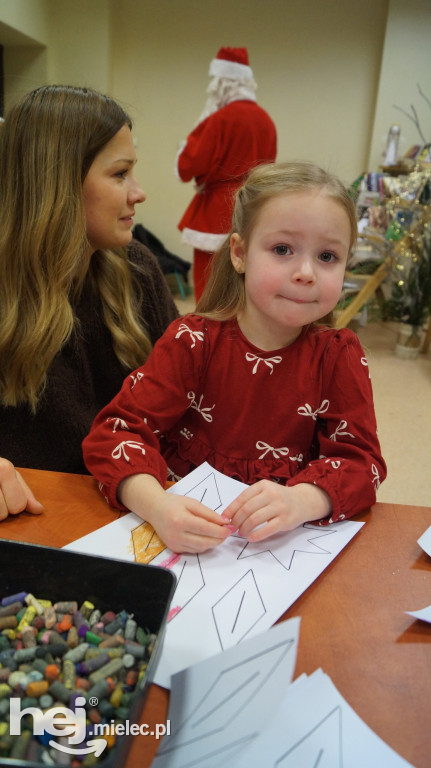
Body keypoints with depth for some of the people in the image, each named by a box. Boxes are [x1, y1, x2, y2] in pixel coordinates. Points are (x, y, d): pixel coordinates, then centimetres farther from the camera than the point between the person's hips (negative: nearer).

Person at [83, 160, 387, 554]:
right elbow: (117, 428, -12)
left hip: (291, 544, 1)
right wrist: (156, 505, -32)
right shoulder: (193, 340, -7)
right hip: (186, 540, 0)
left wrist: (301, 501, -30)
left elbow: (361, 459, -8)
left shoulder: (340, 354, -3)